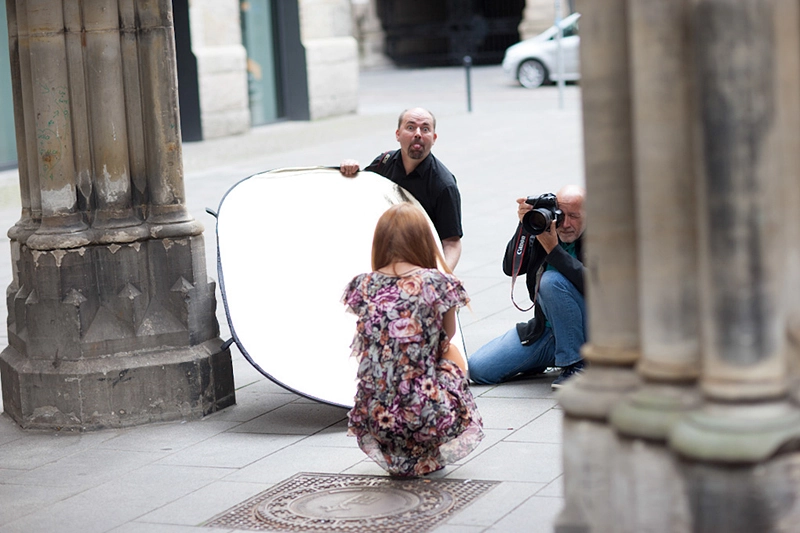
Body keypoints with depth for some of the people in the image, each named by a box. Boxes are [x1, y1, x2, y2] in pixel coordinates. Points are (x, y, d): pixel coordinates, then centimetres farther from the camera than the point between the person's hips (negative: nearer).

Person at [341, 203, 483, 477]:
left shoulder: (363, 286, -1)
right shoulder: (438, 283, -9)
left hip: (375, 420, 3)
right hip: (429, 416, -3)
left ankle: (395, 454, 24)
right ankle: (431, 455, 21)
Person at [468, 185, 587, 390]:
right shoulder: (543, 229, -1)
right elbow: (511, 268, -7)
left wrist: (553, 248, -32)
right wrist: (524, 227, -19)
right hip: (543, 329, 5)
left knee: (552, 280, -32)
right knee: (477, 369, -6)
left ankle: (574, 365, -17)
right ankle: (545, 361, 18)